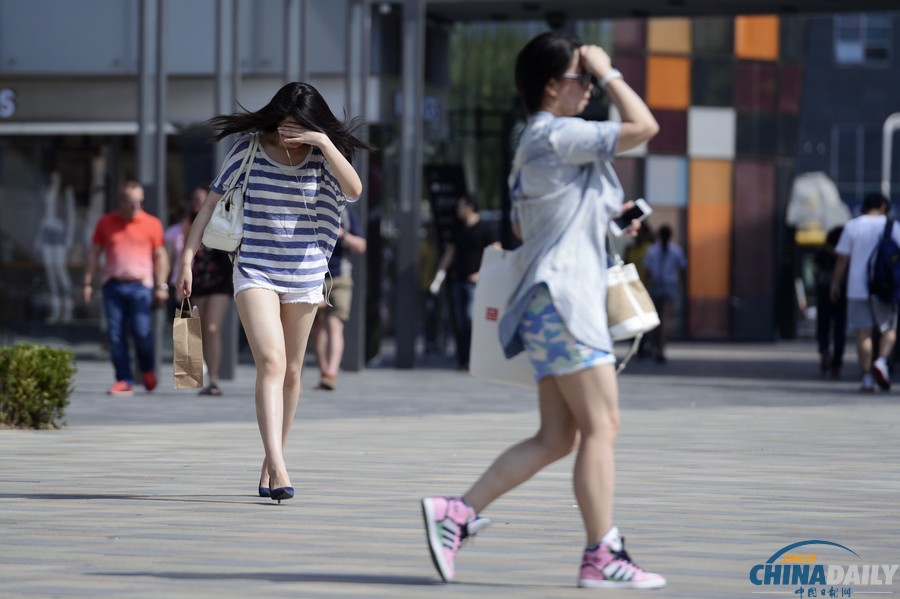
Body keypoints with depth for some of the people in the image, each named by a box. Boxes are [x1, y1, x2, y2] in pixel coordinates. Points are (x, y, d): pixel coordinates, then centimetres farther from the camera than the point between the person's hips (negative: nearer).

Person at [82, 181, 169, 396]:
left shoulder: (151, 224, 6)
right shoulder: (106, 223, 10)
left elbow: (160, 257, 8)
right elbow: (94, 253, 14)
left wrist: (161, 287, 1)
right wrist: (88, 283, 8)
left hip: (140, 286, -2)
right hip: (113, 286, 2)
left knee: (142, 333, -10)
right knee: (115, 335, -4)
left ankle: (148, 369, 18)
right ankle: (124, 380, 2)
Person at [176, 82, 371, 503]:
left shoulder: (321, 156, 0)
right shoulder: (248, 150, -3)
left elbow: (354, 189, -19)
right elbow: (211, 203, 3)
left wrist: (324, 142, -24)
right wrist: (187, 255, -3)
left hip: (304, 276, 3)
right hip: (255, 273, -3)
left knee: (291, 372, 9)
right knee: (271, 362, -19)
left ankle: (270, 465, 23)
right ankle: (278, 468, -29)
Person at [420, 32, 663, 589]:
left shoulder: (536, 144, 19)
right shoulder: (557, 135, -12)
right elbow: (644, 127, -17)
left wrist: (601, 215, 22)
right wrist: (610, 72, -6)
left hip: (551, 303, 10)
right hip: (564, 298, -10)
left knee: (556, 438, 7)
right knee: (602, 426, -9)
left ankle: (456, 513, 5)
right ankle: (603, 557, -9)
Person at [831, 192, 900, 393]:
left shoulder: (852, 226, 4)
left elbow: (842, 258, 2)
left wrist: (835, 284, 9)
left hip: (857, 287, 1)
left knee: (863, 333, 2)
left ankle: (867, 378, -3)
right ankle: (881, 361, -16)